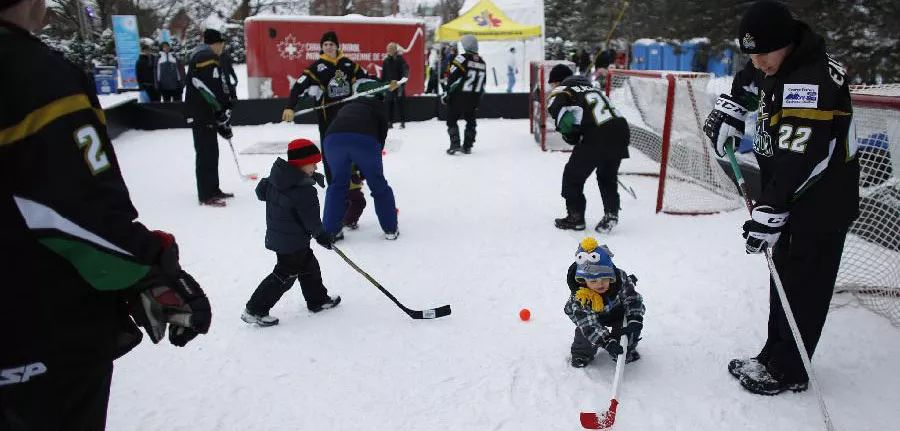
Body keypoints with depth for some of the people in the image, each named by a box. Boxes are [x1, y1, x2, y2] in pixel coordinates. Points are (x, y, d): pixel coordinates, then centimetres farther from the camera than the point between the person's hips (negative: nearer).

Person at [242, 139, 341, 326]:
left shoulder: (275, 178, 0)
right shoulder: (304, 191, -25)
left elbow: (261, 191, 16)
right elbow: (311, 219, -18)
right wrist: (321, 235, -3)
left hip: (277, 236, 10)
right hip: (292, 242, -10)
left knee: (309, 265, 21)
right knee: (285, 275, 1)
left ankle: (318, 300, 35)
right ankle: (255, 310, 5)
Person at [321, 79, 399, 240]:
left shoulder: (346, 108, 41)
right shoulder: (378, 108, 33)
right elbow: (382, 136, 27)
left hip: (333, 137, 3)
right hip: (364, 138, -2)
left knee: (338, 183, 24)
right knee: (379, 185, 18)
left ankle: (330, 231, 25)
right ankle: (390, 229, 26)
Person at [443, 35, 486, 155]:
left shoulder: (462, 59, -12)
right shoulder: (482, 63, 8)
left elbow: (453, 78, -15)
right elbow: (482, 84, 13)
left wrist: (447, 94, -7)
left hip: (458, 96, -5)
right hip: (474, 98, 5)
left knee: (452, 120, 7)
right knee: (470, 121, 17)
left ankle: (455, 144, -3)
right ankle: (467, 146, 17)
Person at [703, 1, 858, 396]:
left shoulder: (811, 81, -27)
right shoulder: (775, 65, 2)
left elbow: (800, 159, -33)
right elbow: (749, 80, 28)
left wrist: (770, 210, -35)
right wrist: (729, 108, 15)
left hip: (823, 201, -10)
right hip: (793, 196, 10)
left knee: (803, 286, 0)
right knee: (784, 276, 17)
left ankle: (788, 371, 13)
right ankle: (775, 355, 30)